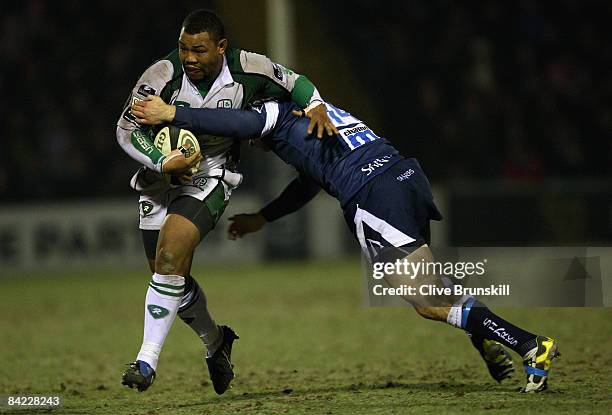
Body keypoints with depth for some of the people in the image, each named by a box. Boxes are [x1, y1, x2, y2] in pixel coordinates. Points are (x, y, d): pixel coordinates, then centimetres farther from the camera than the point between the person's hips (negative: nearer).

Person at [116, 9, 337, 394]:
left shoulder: (246, 68, -16)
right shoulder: (163, 75, -21)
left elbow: (294, 81, 4)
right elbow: (127, 128, -16)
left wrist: (316, 106, -14)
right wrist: (163, 163, -29)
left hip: (210, 176, -2)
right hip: (161, 175, 2)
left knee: (170, 256, -24)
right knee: (174, 276, 8)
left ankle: (147, 361, -22)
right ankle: (215, 342, 37)